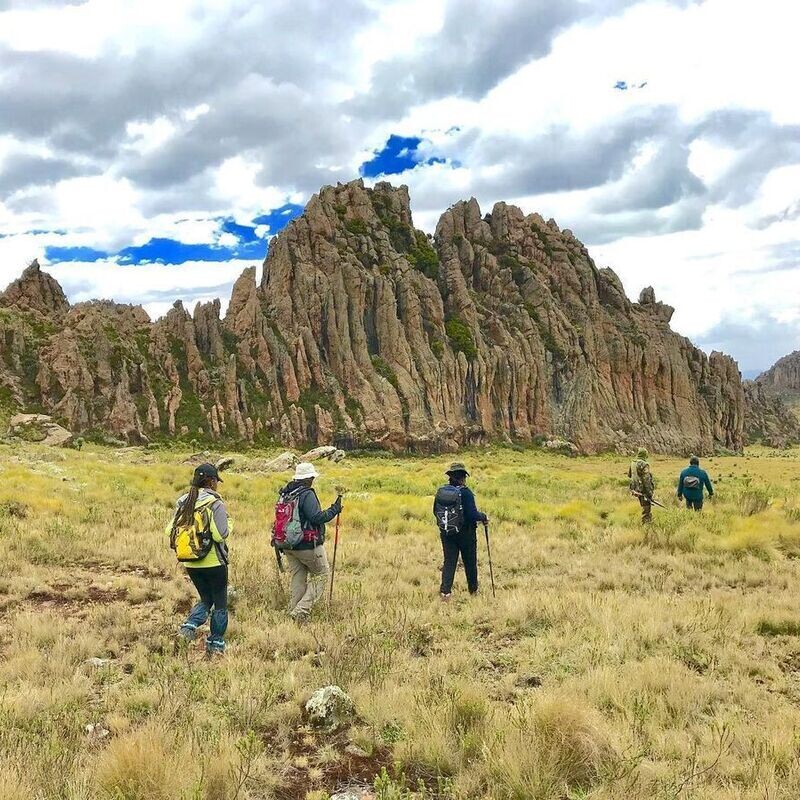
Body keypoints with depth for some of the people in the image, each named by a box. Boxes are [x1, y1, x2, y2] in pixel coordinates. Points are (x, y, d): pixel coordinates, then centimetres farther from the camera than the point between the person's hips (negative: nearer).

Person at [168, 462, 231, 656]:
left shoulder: (183, 502, 3)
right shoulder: (215, 503, -15)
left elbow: (170, 531, 3)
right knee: (220, 603, 12)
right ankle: (215, 644, 16)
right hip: (214, 562, -5)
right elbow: (221, 535, -21)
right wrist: (228, 521, -1)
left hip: (190, 563, 5)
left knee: (206, 599, 23)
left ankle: (189, 626, 0)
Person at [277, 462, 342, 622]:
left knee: (297, 579, 17)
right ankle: (302, 609, -3)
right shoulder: (307, 494, -18)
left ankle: (294, 612, 17)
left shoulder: (285, 493, 7)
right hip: (308, 546, -8)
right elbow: (317, 518, -24)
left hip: (289, 546, 8)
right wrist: (334, 510, -14)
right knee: (321, 574, 7)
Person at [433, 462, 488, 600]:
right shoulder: (465, 493, -19)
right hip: (465, 533, -4)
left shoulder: (441, 492, -3)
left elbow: (435, 512, 7)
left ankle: (445, 591, -4)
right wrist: (483, 517, -3)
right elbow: (472, 514, -23)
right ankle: (473, 590, 29)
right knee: (470, 563, 14)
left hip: (446, 533, 4)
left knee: (449, 562, 9)